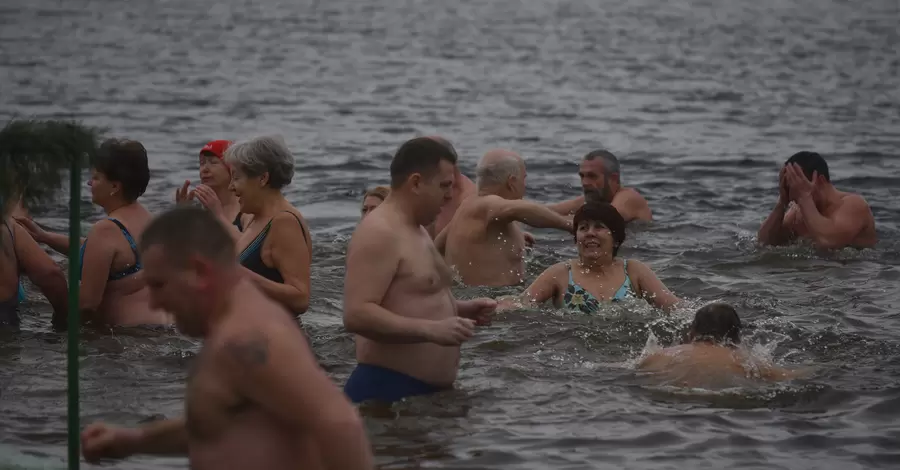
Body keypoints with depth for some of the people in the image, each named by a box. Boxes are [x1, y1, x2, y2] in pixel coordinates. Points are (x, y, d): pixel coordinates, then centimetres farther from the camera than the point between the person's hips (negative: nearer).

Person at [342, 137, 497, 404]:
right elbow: (357, 315, -25)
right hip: (388, 390, -10)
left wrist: (460, 309, 15)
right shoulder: (379, 233, -15)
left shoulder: (416, 230, 18)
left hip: (430, 390, 10)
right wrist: (432, 330, -28)